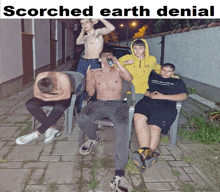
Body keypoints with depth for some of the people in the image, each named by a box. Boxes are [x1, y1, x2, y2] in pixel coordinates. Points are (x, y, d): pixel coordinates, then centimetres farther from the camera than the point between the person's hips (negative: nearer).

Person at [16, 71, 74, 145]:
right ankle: (51, 129, -25)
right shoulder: (40, 77, -23)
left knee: (59, 107, -39)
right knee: (29, 104, -23)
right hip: (46, 97, 4)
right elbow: (36, 94, -16)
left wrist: (49, 98, -24)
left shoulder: (63, 78, -32)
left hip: (63, 97, -3)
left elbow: (66, 95, -28)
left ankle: (36, 133, -29)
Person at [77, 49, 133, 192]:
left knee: (122, 132, -29)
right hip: (99, 104, 2)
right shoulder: (95, 73, 21)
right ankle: (93, 138, 8)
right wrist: (88, 78, -3)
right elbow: (91, 92, 14)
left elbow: (129, 78, -3)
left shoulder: (118, 70, 18)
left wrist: (117, 62, -5)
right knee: (82, 119, -30)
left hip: (117, 105, -1)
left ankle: (119, 176, -36)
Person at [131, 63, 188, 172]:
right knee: (138, 118, -34)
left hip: (166, 105, -1)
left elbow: (183, 96, 12)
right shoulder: (152, 78, 36)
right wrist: (149, 94, 0)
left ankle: (145, 154, -45)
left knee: (155, 127, -31)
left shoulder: (177, 82, 30)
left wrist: (163, 96, 0)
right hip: (147, 101, 2)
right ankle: (146, 150, -44)